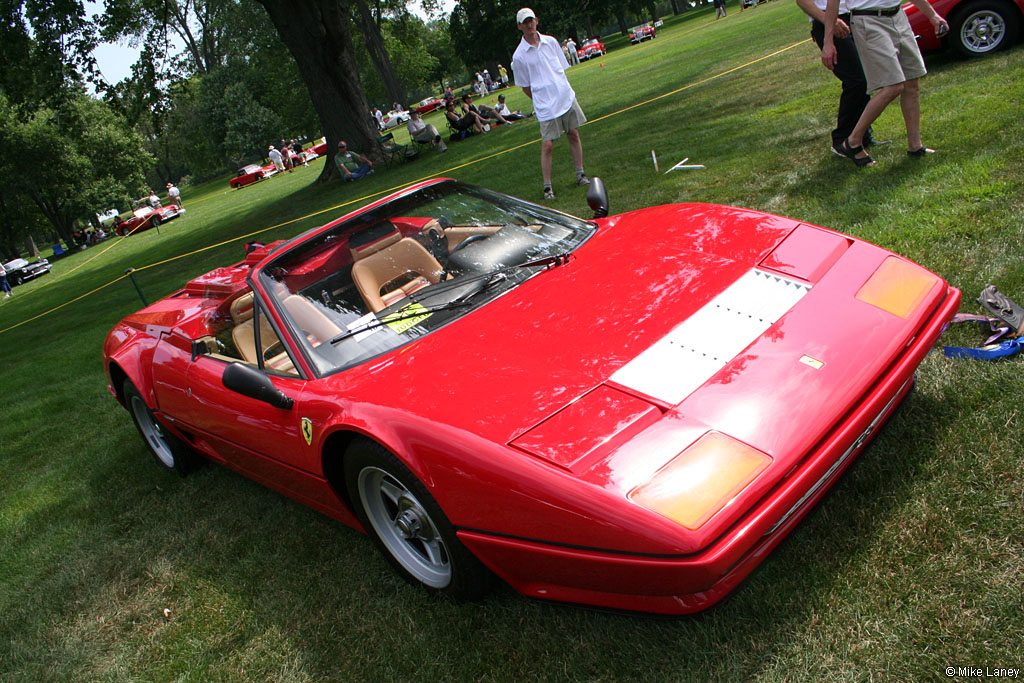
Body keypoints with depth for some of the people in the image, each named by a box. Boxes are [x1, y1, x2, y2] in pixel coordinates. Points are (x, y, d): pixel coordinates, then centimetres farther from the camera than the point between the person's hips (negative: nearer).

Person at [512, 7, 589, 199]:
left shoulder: (551, 41, 4)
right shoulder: (519, 56, -7)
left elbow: (562, 67, 15)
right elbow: (525, 86, 1)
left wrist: (562, 90, 12)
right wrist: (541, 100, 5)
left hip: (567, 97, 4)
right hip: (546, 106, -4)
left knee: (574, 135, 9)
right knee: (547, 145, -6)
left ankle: (580, 175, 23)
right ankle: (547, 187, 4)